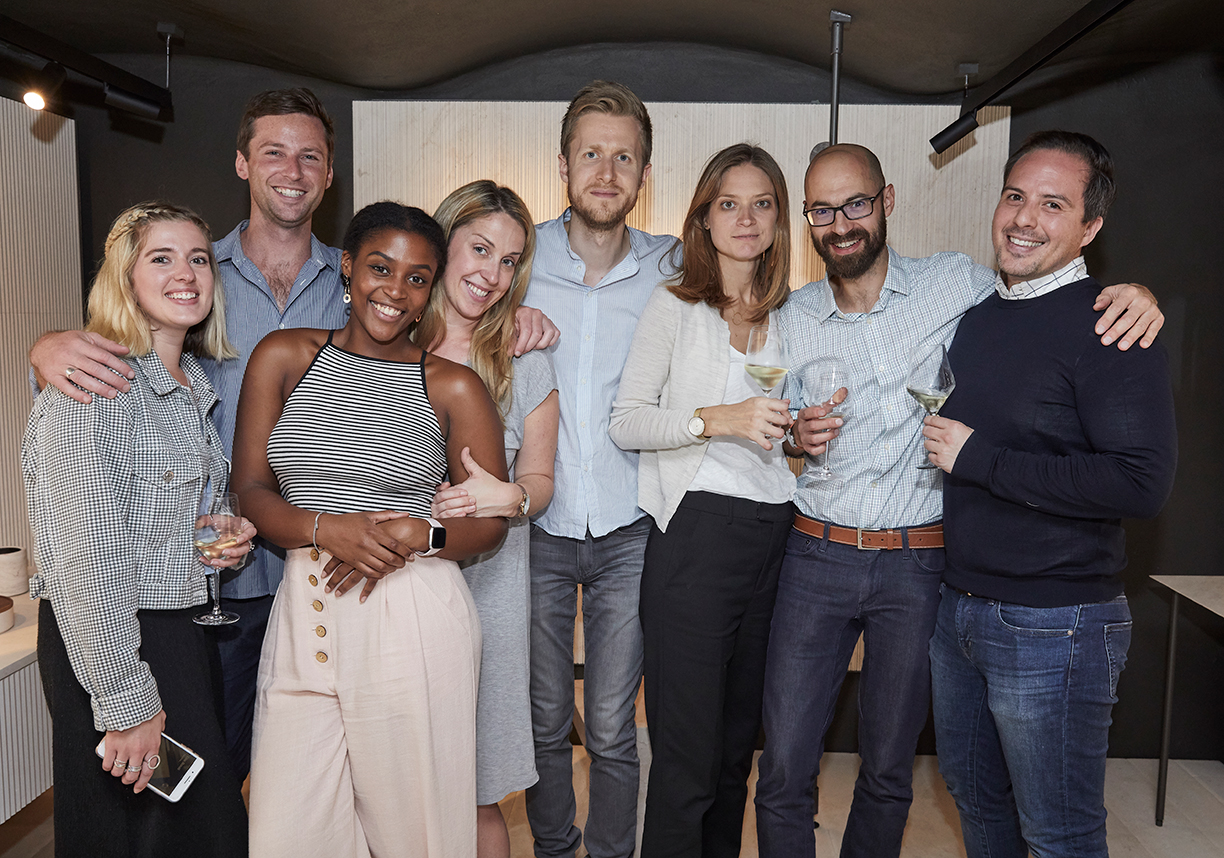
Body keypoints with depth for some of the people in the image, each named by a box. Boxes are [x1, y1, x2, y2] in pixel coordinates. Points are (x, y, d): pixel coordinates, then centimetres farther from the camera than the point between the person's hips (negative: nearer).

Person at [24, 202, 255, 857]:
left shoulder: (195, 383, 11)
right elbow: (81, 557, -21)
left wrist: (229, 535, 4)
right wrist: (128, 701, -19)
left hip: (183, 630, 8)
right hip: (108, 645, -8)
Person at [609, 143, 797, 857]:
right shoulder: (674, 305, 1)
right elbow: (625, 422, -6)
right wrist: (717, 419, -18)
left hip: (775, 532, 5)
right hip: (695, 532, -5)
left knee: (738, 743, 15)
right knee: (687, 751, -1)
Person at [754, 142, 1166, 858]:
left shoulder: (957, 282, -3)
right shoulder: (795, 318, 4)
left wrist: (1131, 294, -10)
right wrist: (797, 436, -8)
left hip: (918, 564, -1)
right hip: (817, 557, 1)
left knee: (889, 772, 13)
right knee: (784, 772, 3)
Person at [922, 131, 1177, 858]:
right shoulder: (976, 315, 9)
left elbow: (1143, 483, -25)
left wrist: (981, 461, -21)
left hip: (1054, 627, -7)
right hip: (957, 607, 7)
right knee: (977, 800, 24)